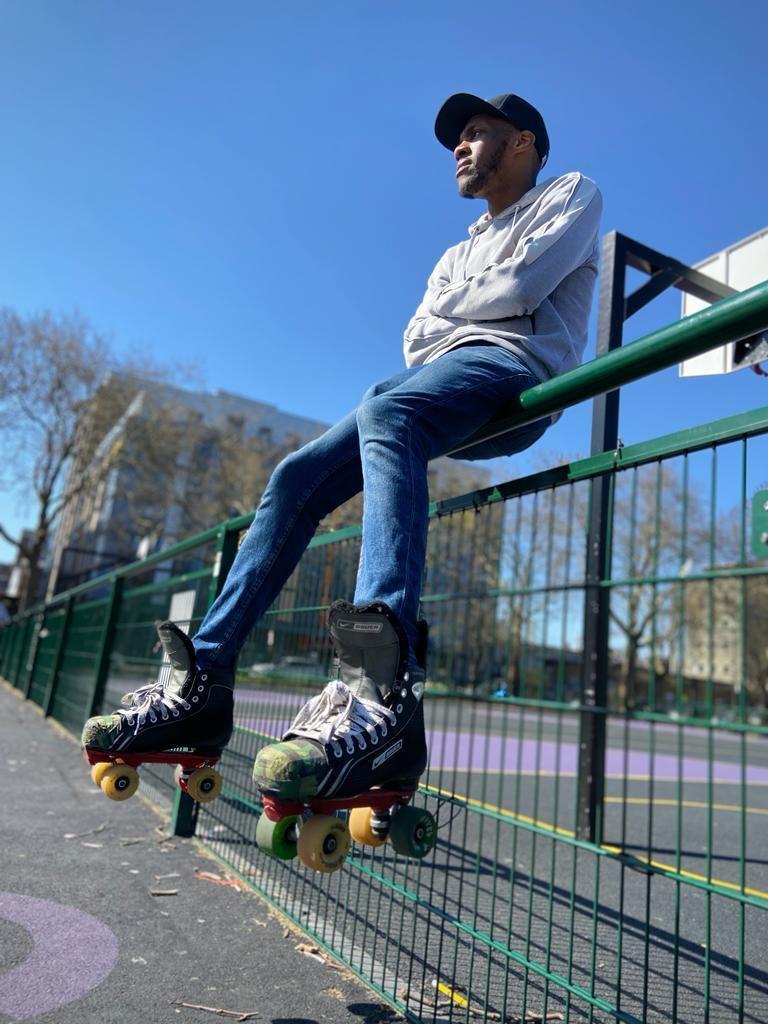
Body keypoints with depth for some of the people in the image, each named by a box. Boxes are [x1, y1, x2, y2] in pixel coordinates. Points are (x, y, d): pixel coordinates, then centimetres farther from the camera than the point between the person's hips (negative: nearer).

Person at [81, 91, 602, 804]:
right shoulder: (459, 253, 39)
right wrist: (439, 323, 1)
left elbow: (521, 287, -3)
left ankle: (383, 693, -57)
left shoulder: (571, 193, 19)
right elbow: (414, 340, 22)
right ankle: (202, 679, -14)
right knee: (295, 478, -10)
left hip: (512, 366, -7)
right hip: (431, 381, 7)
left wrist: (449, 310, 12)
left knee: (385, 413, -39)